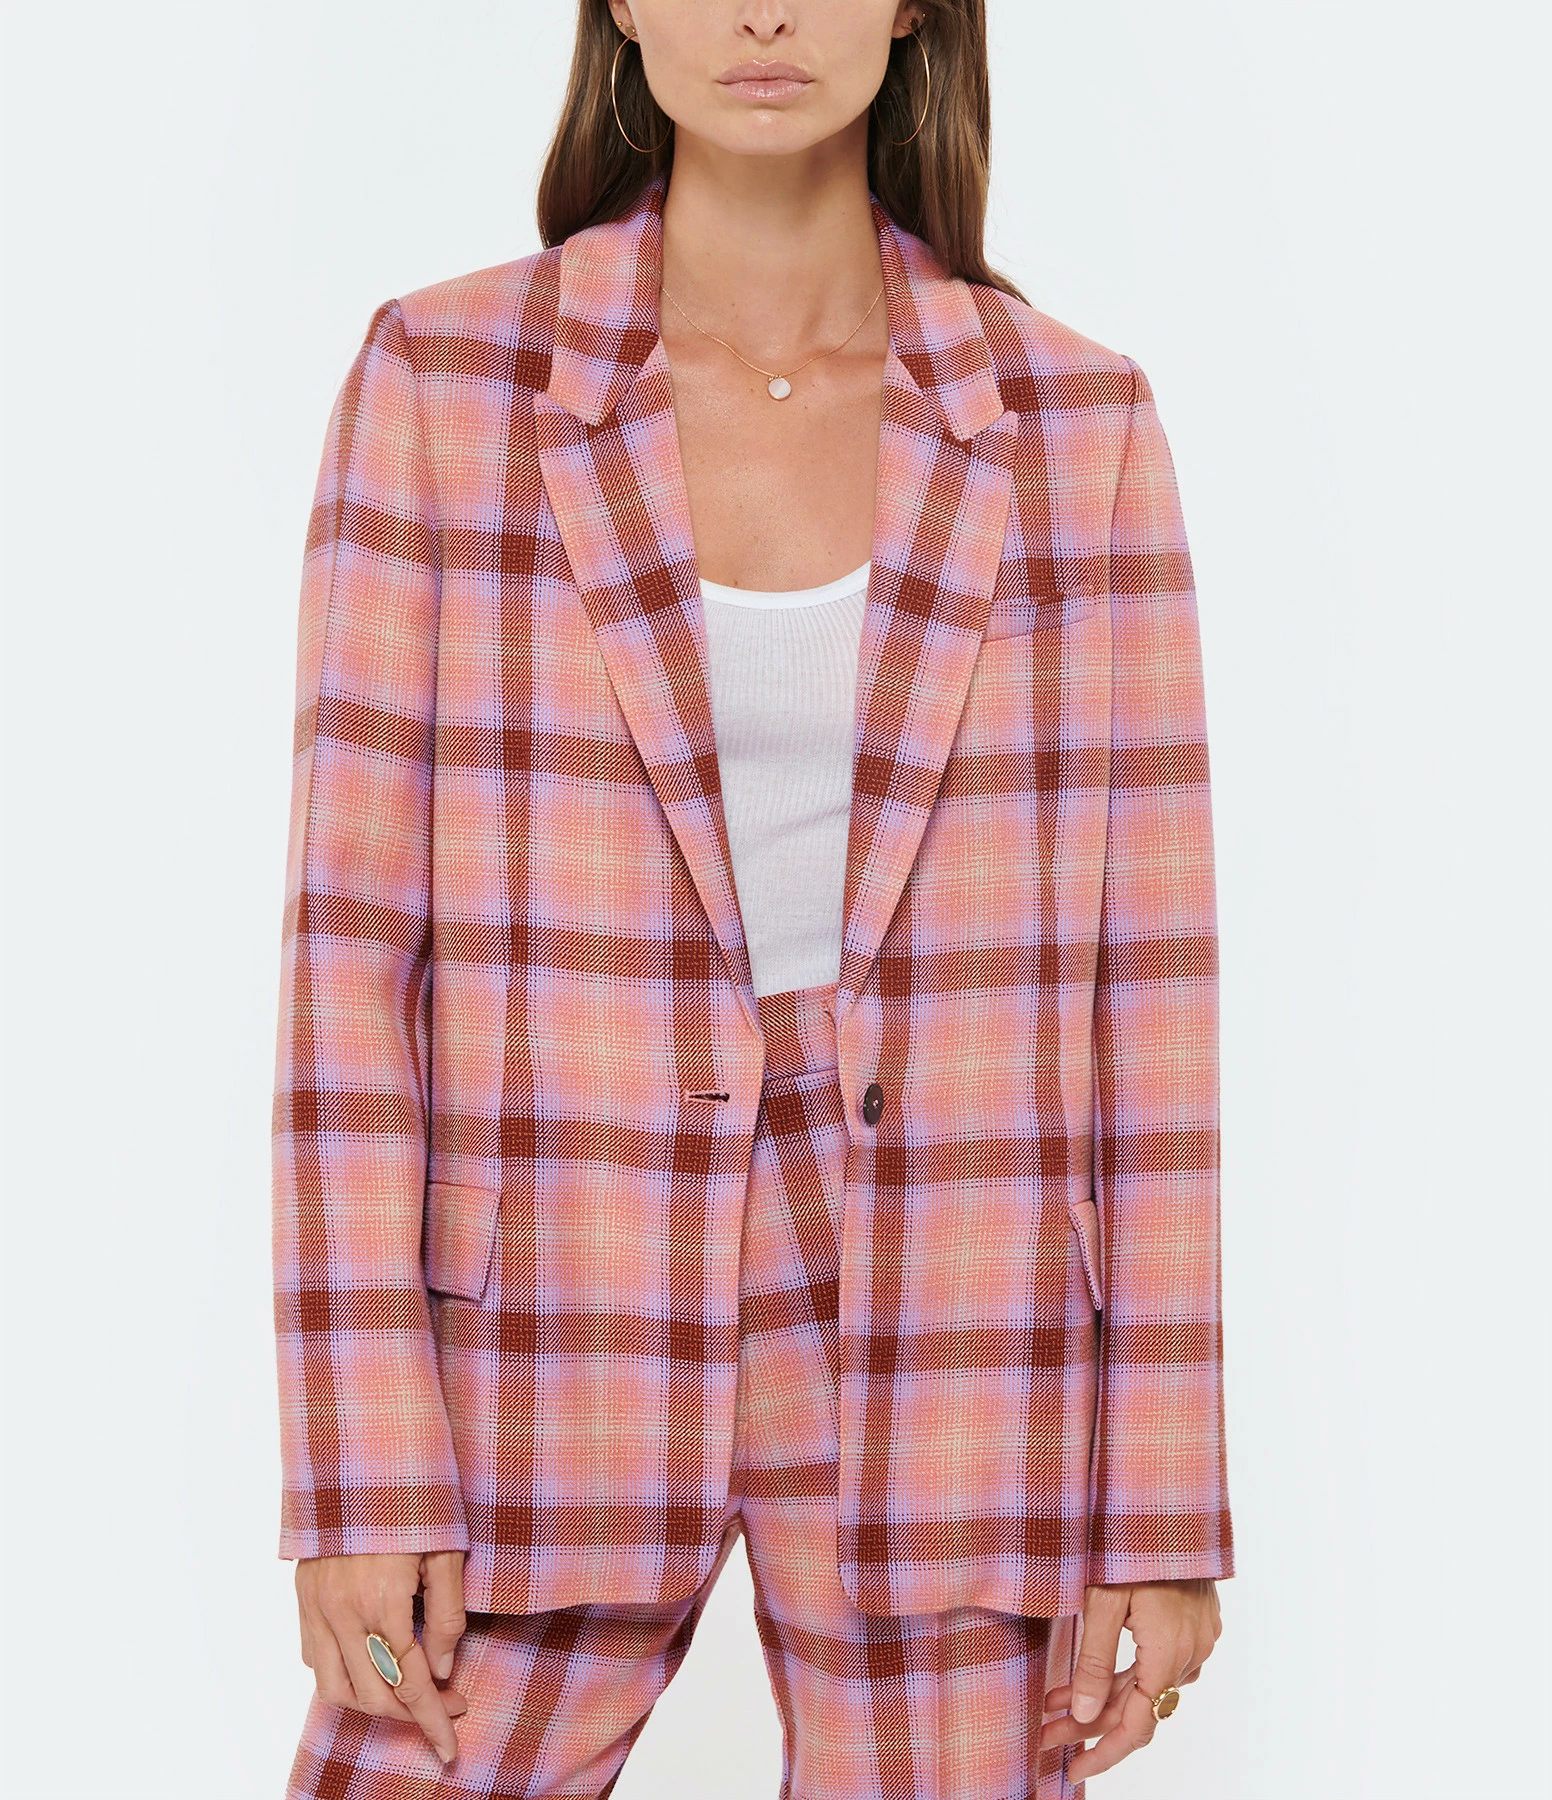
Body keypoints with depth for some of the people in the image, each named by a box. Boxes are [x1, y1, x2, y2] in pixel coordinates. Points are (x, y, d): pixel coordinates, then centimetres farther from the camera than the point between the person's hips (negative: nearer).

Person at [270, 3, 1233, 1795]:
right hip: (557, 1343, 0)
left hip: (938, 1364, 1)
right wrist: (362, 1475, -8)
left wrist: (1165, 1503, 0)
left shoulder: (1077, 427, 1)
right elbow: (352, 935, -4)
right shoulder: (443, 382, -2)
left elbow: (1143, 970, 2)